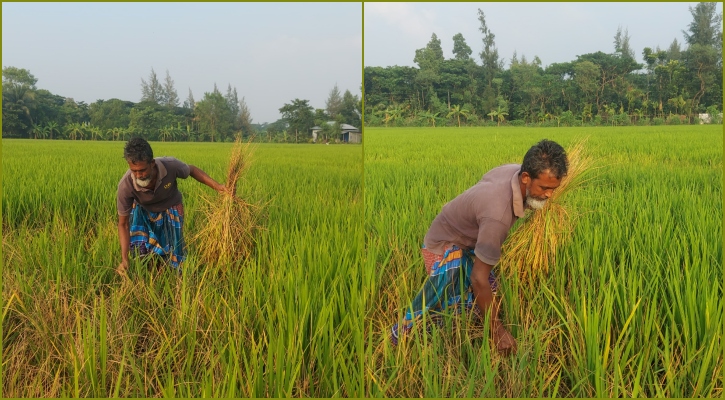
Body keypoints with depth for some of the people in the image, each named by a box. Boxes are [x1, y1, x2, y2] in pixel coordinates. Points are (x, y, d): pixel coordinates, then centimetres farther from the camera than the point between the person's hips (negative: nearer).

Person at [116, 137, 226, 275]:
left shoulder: (170, 165, -37)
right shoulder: (125, 186, -37)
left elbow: (192, 170, -11)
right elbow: (123, 224, -25)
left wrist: (216, 185, -22)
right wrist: (124, 260, -33)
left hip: (170, 211, 1)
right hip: (143, 212, 0)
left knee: (171, 256, 5)